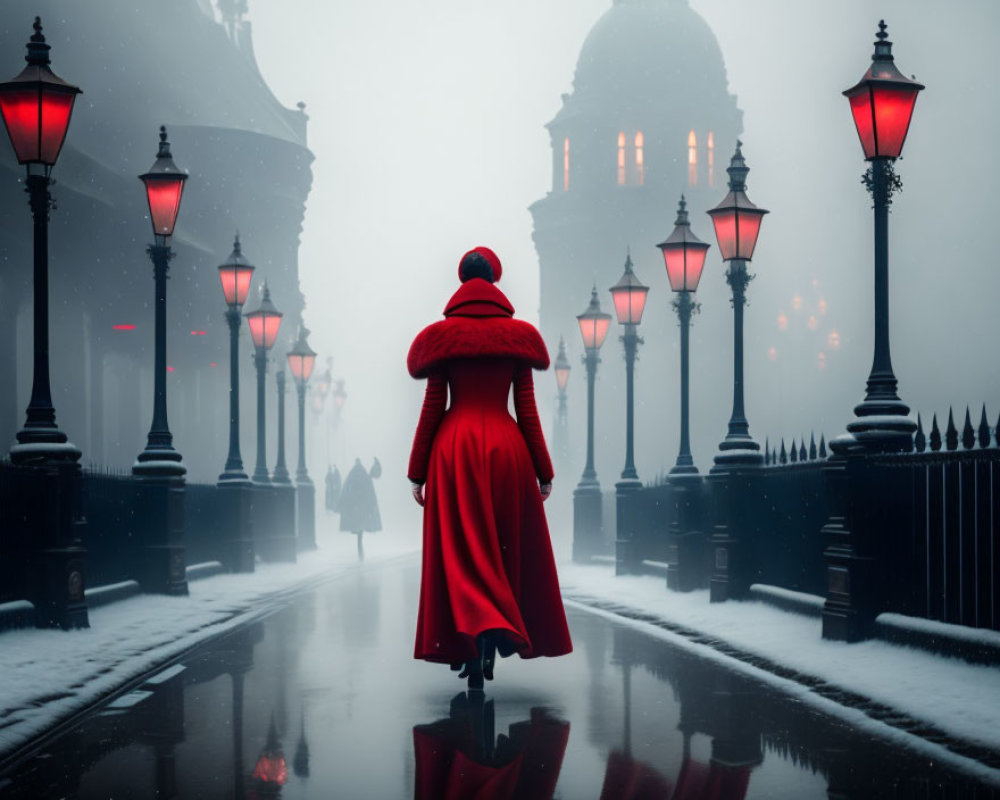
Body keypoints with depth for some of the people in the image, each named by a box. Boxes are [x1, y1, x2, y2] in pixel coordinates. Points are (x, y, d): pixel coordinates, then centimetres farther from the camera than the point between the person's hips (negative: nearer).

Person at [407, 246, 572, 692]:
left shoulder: (442, 336, 1)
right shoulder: (518, 335, 3)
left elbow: (432, 407, 0)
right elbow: (527, 408, 2)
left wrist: (417, 471, 5)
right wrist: (543, 470, 7)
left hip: (454, 448, -1)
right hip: (506, 447, 1)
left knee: (461, 550, -1)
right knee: (504, 548, 10)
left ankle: (479, 635, -21)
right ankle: (489, 645, 11)